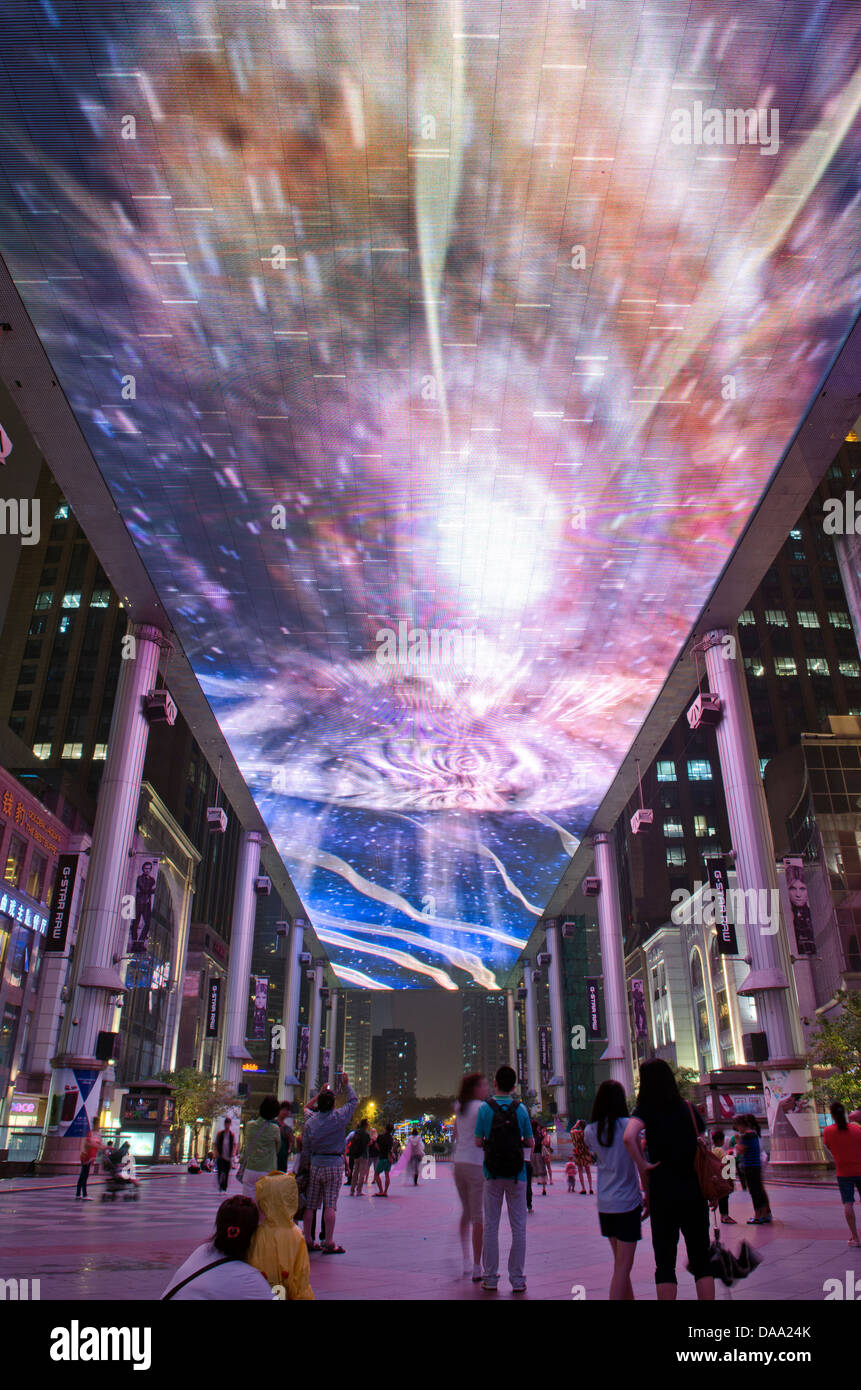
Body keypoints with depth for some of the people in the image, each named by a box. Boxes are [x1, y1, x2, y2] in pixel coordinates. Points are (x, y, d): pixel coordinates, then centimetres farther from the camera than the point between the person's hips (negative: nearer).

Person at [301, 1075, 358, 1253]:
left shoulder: (310, 1121, 3)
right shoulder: (339, 1117, -7)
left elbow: (305, 1146, 8)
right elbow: (353, 1101, 7)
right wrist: (347, 1084, 18)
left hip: (315, 1164, 4)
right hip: (334, 1164, -4)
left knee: (310, 1204, 9)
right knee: (330, 1205, -3)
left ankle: (307, 1240, 14)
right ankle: (328, 1243, -2)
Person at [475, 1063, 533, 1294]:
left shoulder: (485, 1108, -7)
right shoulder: (521, 1109, -5)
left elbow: (478, 1142, -4)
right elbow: (529, 1142, 1)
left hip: (492, 1174, 0)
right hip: (517, 1174, 0)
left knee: (491, 1225, 9)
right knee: (518, 1227, 8)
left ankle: (490, 1277, 15)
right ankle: (517, 1279, 10)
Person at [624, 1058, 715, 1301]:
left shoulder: (645, 1110, -7)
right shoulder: (689, 1108, 2)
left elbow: (629, 1137, -26)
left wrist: (642, 1165, -11)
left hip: (663, 1193, -2)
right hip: (694, 1190, 3)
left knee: (665, 1262, 7)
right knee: (701, 1259, 11)